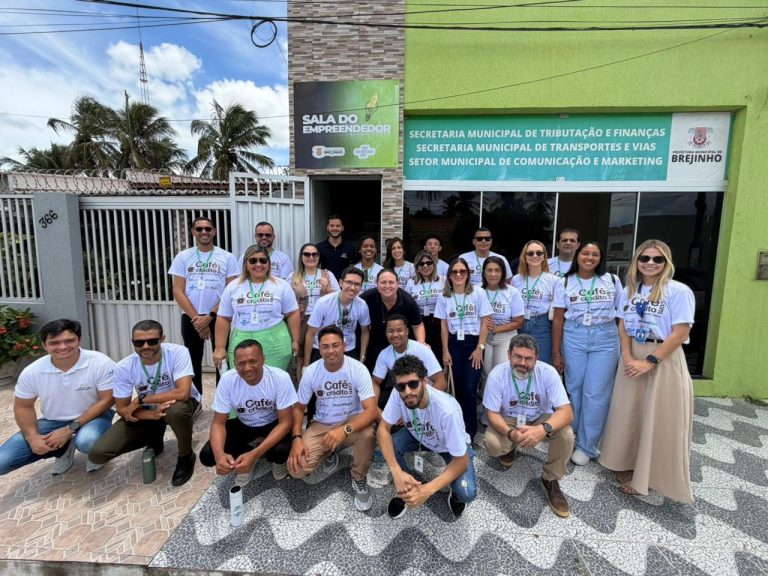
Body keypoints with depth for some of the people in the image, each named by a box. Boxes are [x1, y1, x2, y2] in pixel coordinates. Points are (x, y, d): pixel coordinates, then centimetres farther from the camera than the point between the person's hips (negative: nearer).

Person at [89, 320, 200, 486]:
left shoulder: (178, 353, -28)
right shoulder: (124, 367, -16)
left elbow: (182, 393, -37)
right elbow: (122, 409, -9)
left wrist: (140, 400, -26)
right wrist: (153, 414, -29)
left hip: (179, 404, -3)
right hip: (147, 412, 4)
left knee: (176, 410, -41)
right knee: (98, 454, -11)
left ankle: (186, 456, -9)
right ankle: (154, 440, 17)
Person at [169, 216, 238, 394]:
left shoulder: (227, 258, 0)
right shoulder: (183, 257, 3)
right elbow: (178, 292, -1)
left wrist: (210, 316, -11)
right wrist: (196, 318, -10)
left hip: (219, 317, -1)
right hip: (191, 319, 1)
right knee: (193, 362, 11)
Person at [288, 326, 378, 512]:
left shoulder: (358, 369, -20)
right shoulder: (310, 372, -12)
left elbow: (371, 410, -27)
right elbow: (298, 408, 0)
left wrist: (344, 430, -44)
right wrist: (297, 438, -17)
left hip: (352, 421, -2)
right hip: (321, 425, 2)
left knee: (368, 434, -37)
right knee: (296, 468, -18)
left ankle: (359, 480, -4)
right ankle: (330, 453, 17)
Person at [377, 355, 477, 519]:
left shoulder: (447, 410, -41)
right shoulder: (398, 394, -31)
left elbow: (461, 460, -32)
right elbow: (383, 429, -24)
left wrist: (427, 490, -41)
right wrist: (397, 472, -38)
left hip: (454, 446, -3)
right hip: (419, 436, 3)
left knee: (466, 493, -26)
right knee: (388, 446, -25)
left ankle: (455, 493, 13)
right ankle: (407, 489, 5)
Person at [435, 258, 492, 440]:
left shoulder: (478, 293, -5)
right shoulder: (444, 296, 2)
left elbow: (484, 323, -3)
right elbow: (444, 326, 6)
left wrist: (480, 348, -8)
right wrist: (445, 351, 3)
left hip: (473, 343, -2)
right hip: (454, 344, 3)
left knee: (469, 388, -7)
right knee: (458, 387, 7)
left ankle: (470, 431, 8)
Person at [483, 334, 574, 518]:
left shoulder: (548, 372, -24)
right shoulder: (497, 374, -25)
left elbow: (566, 412, -29)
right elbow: (492, 413, -19)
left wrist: (543, 429, -50)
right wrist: (510, 433, -41)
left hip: (541, 419, 1)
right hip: (508, 420, 0)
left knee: (566, 434, -29)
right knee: (492, 445, -28)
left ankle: (550, 480, -2)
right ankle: (509, 447, 13)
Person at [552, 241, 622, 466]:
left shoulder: (612, 281, 4)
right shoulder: (564, 284, 3)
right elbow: (558, 319, 3)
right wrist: (556, 352, 0)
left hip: (605, 340, 0)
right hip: (573, 338, 1)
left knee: (596, 394, -1)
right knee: (574, 389, 7)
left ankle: (586, 446, 13)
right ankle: (572, 438, 26)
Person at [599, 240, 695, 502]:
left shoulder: (678, 291, -11)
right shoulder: (630, 290, 6)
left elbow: (680, 333, -15)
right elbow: (623, 326, 7)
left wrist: (649, 362, -16)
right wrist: (628, 358, -7)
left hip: (664, 360, -5)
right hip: (632, 358, 5)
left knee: (658, 420, 4)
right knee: (629, 414, 12)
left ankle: (649, 474, 21)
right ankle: (629, 465, 30)